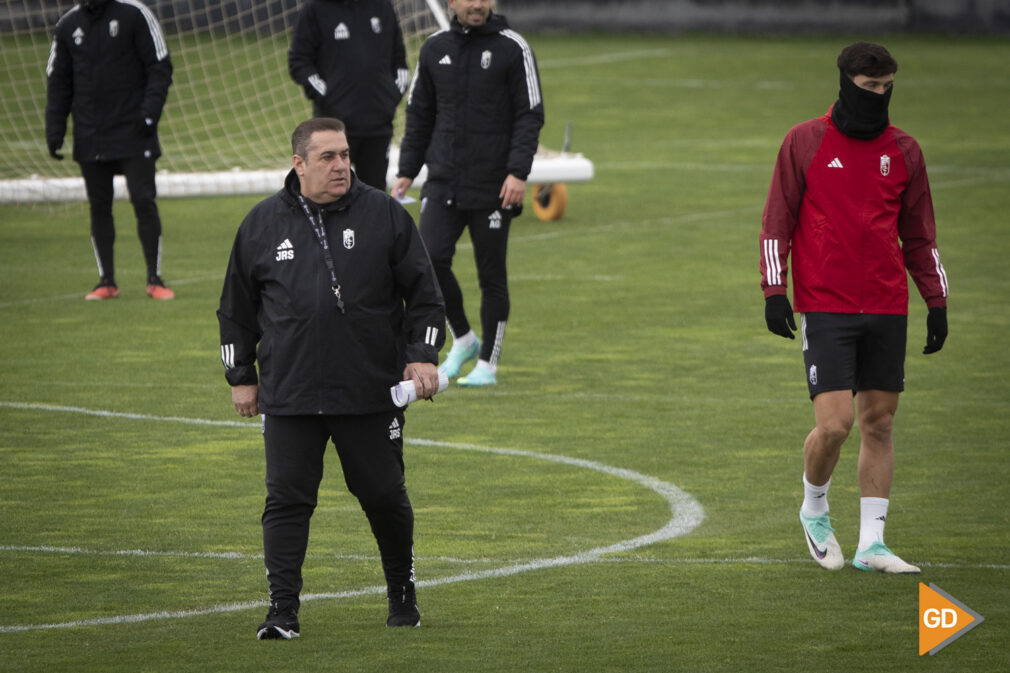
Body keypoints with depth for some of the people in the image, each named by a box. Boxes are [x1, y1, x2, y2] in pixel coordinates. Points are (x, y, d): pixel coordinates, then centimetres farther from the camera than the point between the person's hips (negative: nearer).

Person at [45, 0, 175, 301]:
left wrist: (150, 111, -15)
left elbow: (160, 67, -3)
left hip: (133, 133, -3)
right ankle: (106, 281, 10)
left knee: (144, 202, -7)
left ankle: (155, 279, 0)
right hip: (89, 138, 3)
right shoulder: (68, 25, 9)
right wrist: (54, 129, 5)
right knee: (99, 208, 4)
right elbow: (58, 81, 14)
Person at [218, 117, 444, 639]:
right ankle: (283, 610, -3)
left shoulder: (384, 215, 2)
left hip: (372, 395, 0)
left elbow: (424, 293, 7)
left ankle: (403, 595, 28)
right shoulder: (263, 224, 5)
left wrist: (423, 356, -3)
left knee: (384, 496, 9)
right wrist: (241, 377, 13)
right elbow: (236, 308, 14)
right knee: (287, 500, -5)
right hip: (289, 398, 0)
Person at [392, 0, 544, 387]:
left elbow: (530, 115, -5)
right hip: (443, 184, 3)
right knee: (431, 259, -11)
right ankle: (462, 340, 11)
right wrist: (406, 171, 10)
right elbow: (419, 115, 16)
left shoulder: (513, 48, -4)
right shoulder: (434, 49, 9)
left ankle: (488, 364, 14)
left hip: (494, 188, -3)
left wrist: (518, 172, -16)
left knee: (491, 275, 1)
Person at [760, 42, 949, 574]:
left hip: (887, 310, 4)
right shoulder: (804, 142, 0)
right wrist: (774, 290, -6)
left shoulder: (902, 150, 9)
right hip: (825, 308, -4)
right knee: (834, 424, -12)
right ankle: (814, 510, 17)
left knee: (879, 421, 4)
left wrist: (936, 301, 10)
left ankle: (871, 543, 10)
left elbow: (919, 233, 16)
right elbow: (777, 220, 2)